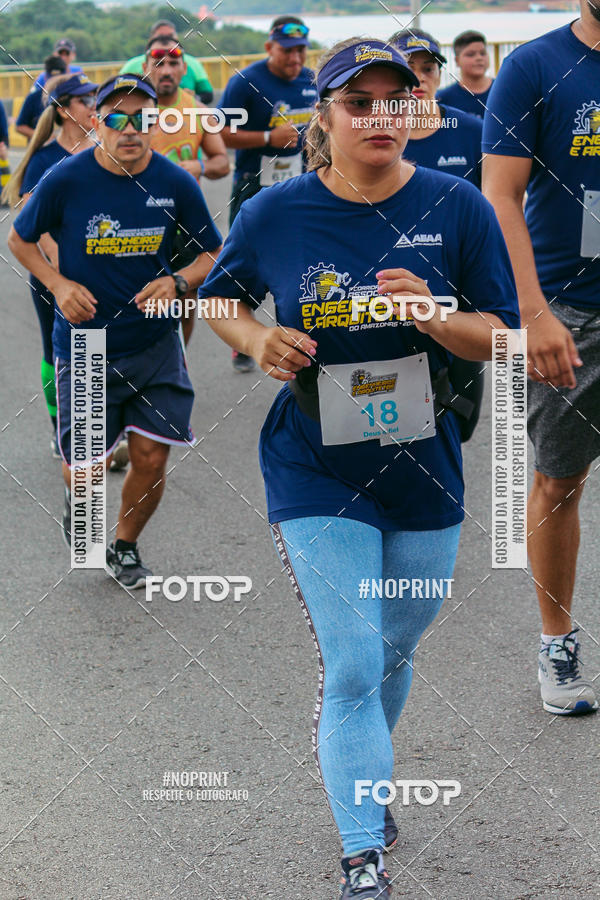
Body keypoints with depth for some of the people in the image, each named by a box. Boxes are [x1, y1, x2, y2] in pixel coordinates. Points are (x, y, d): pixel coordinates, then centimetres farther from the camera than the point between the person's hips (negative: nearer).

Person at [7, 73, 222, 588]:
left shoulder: (175, 183, -7)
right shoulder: (65, 181, -11)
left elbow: (214, 254, 6)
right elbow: (20, 240, 5)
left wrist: (178, 282, -14)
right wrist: (60, 285, -11)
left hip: (155, 343, 1)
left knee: (151, 459, -1)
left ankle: (125, 547, 28)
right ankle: (77, 498, 40)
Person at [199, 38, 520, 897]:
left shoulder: (456, 207, -7)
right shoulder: (274, 214, -8)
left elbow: (503, 337, -4)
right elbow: (219, 297, 10)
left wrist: (432, 317, -24)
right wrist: (257, 339, -12)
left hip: (425, 471, 2)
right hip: (318, 477, -2)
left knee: (394, 654, 20)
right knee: (351, 668, -9)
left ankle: (363, 779, 49)